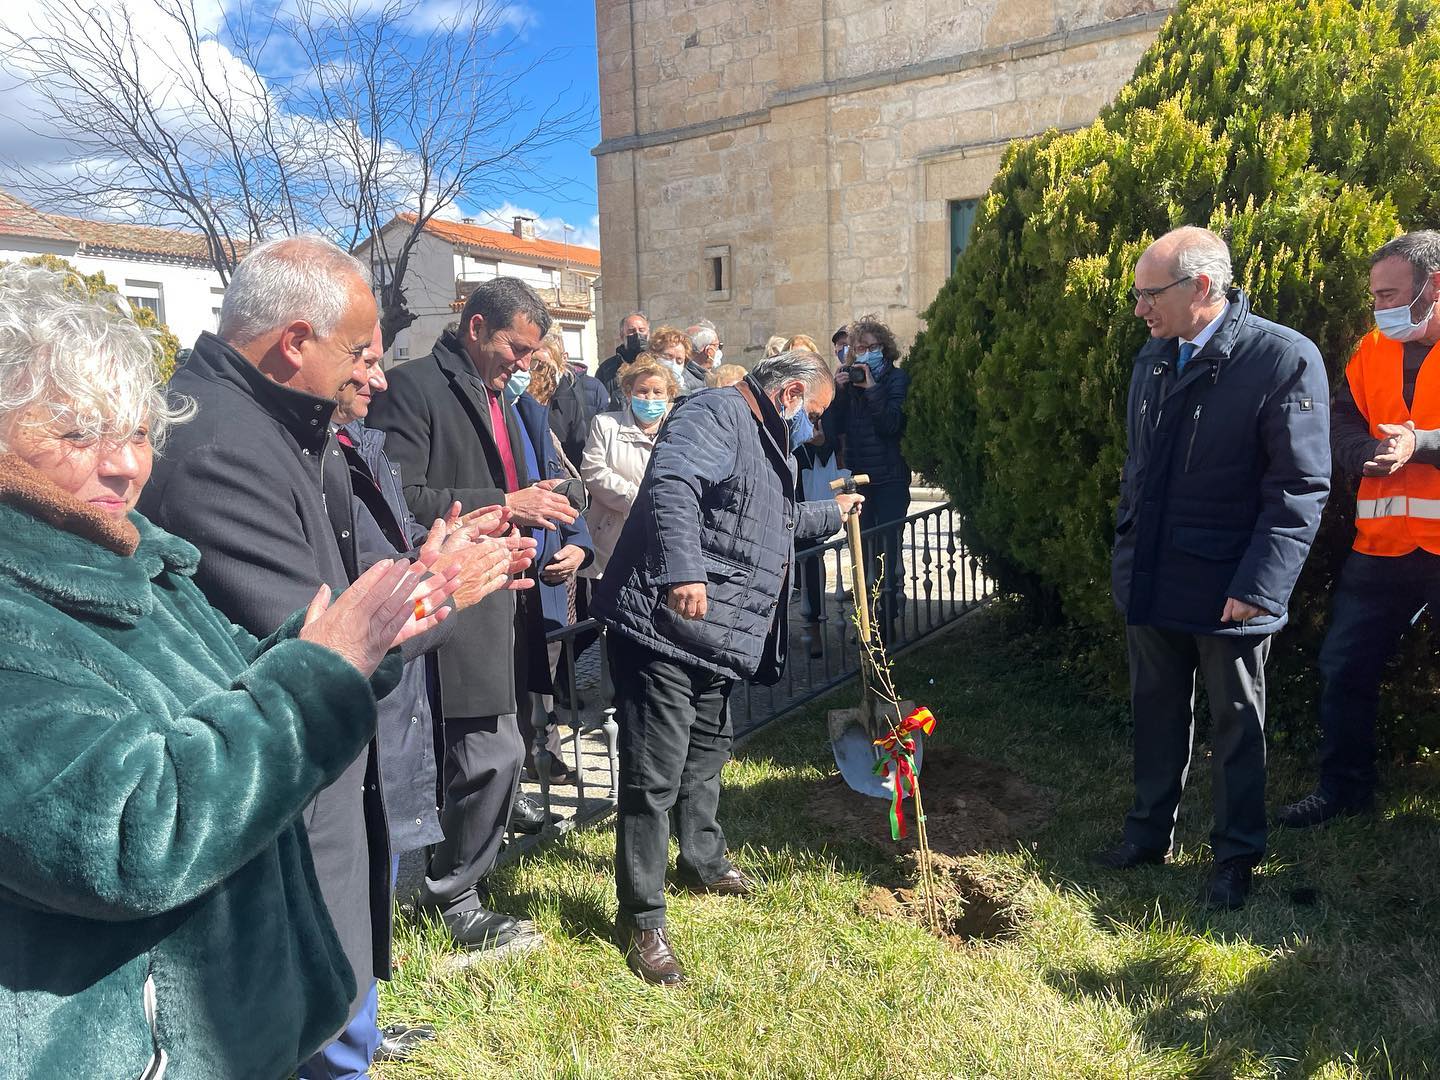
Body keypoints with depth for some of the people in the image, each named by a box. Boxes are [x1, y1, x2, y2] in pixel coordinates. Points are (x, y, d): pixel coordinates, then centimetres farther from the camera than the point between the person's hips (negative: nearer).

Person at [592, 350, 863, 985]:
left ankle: (703, 863, 45)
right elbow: (672, 488, -31)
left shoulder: (763, 441, 23)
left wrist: (831, 515, 52)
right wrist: (684, 571, -45)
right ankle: (641, 921, 6)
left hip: (713, 641, 11)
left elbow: (772, 523, 41)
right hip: (662, 629, -11)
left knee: (705, 757, 25)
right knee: (654, 776, -5)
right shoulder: (716, 415, -11)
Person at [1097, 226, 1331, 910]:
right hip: (1148, 581, 6)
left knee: (1237, 722, 12)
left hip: (1228, 590, -5)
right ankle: (1150, 834, 34)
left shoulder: (1285, 358, -14)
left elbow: (1301, 487, -16)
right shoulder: (1154, 357, 7)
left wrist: (1260, 586, -20)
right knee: (1157, 712, 18)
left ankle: (1236, 855, 29)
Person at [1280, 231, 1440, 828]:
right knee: (1344, 667, 10)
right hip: (1383, 547, 5)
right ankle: (1343, 788, 28)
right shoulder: (1372, 351, 10)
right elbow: (1341, 428, 2)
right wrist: (1376, 452, -17)